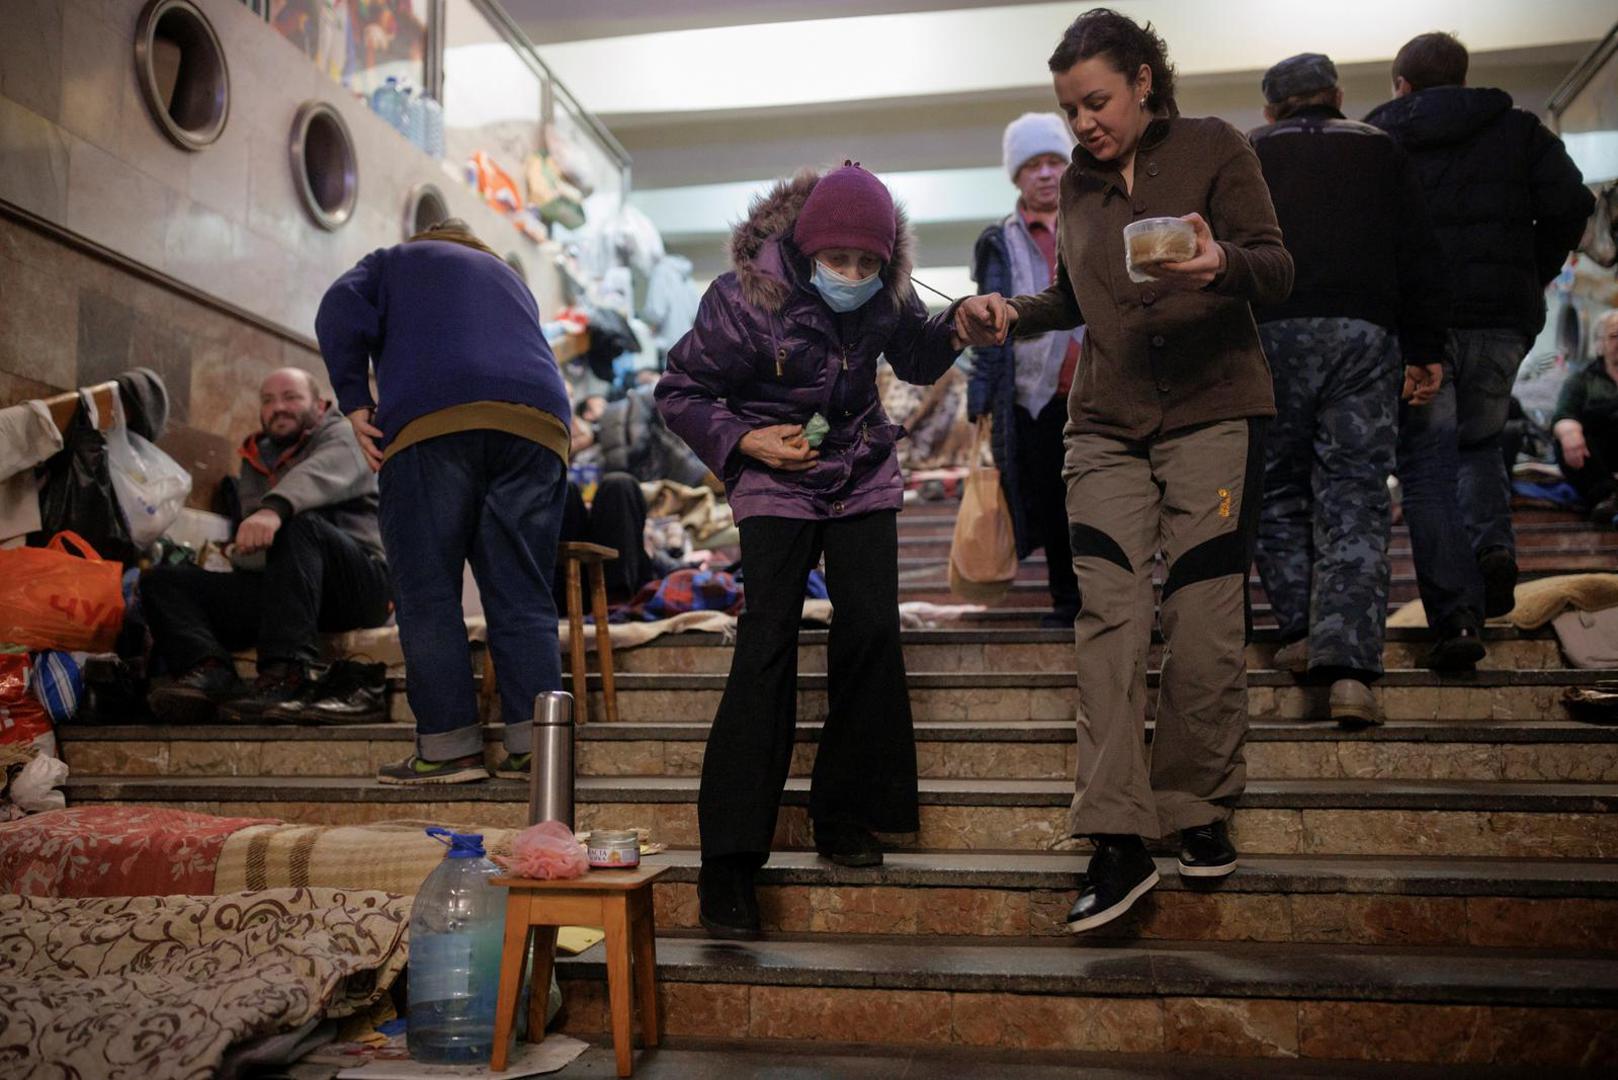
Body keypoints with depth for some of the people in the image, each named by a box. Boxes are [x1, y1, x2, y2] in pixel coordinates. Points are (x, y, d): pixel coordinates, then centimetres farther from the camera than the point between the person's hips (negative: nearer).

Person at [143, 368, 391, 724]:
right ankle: (211, 671, -35)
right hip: (276, 588, 6)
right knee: (162, 580, -5)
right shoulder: (256, 462, 26)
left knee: (297, 523, -34)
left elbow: (321, 473, -19)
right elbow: (248, 553, 18)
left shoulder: (341, 438, 8)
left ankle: (287, 672, -43)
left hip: (361, 582, -6)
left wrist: (274, 508, -39)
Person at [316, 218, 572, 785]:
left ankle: (448, 746, -2)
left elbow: (339, 313, 6)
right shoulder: (510, 277, 38)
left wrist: (355, 403, 6)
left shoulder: (393, 261, 26)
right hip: (536, 420, 4)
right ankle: (533, 744, -2)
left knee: (428, 593, 0)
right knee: (522, 595, 3)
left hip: (430, 419, -3)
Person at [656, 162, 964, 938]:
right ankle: (728, 855, -10)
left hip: (861, 473, 4)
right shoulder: (742, 298, -19)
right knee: (767, 644, -14)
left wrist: (958, 325, -8)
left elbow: (916, 359, 13)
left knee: (871, 630, -8)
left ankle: (845, 817, 10)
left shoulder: (885, 293, -7)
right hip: (776, 479, -4)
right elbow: (678, 391, -8)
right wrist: (743, 440, -22)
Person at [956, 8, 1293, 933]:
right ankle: (1119, 844, -9)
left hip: (1213, 413, -3)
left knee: (1205, 622, -3)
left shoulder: (1214, 149, 2)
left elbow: (1279, 272, -5)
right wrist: (1012, 316, 5)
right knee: (1108, 616, -9)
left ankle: (1199, 808, 17)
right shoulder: (1079, 184, 15)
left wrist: (1224, 266, -28)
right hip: (1107, 425, 4)